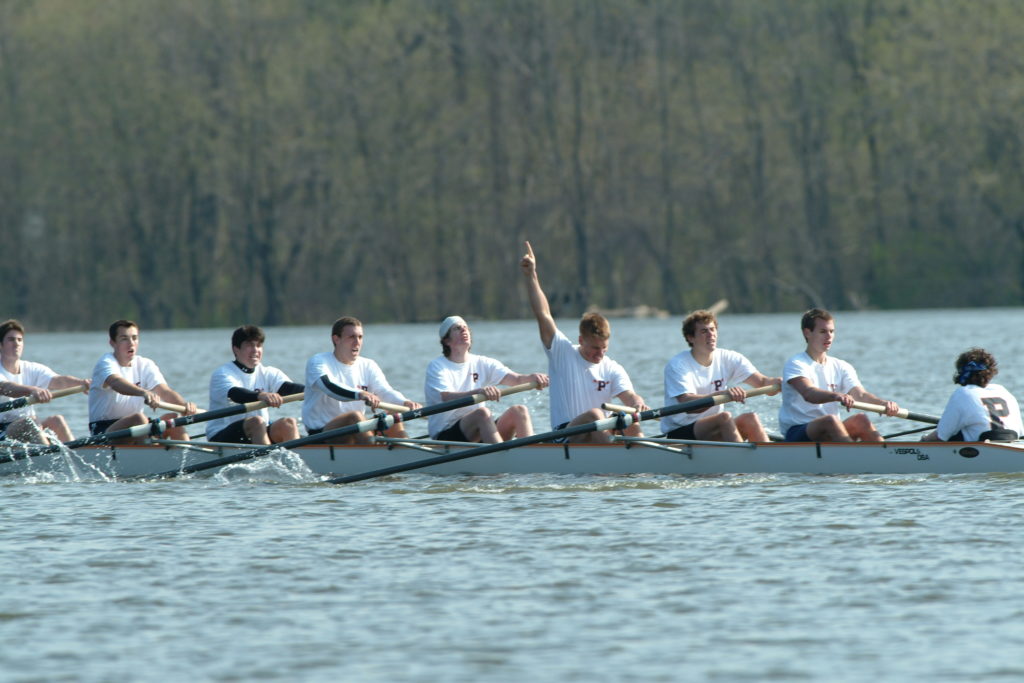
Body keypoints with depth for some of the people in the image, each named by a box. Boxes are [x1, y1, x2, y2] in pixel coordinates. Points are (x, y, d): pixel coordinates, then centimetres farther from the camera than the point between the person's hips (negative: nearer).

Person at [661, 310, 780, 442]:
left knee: (750, 419, -22)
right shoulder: (677, 365, -11)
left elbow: (762, 382, -4)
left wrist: (777, 383, -29)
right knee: (725, 417, -31)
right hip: (680, 434, -6)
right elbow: (687, 403, -27)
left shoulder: (728, 359, 5)